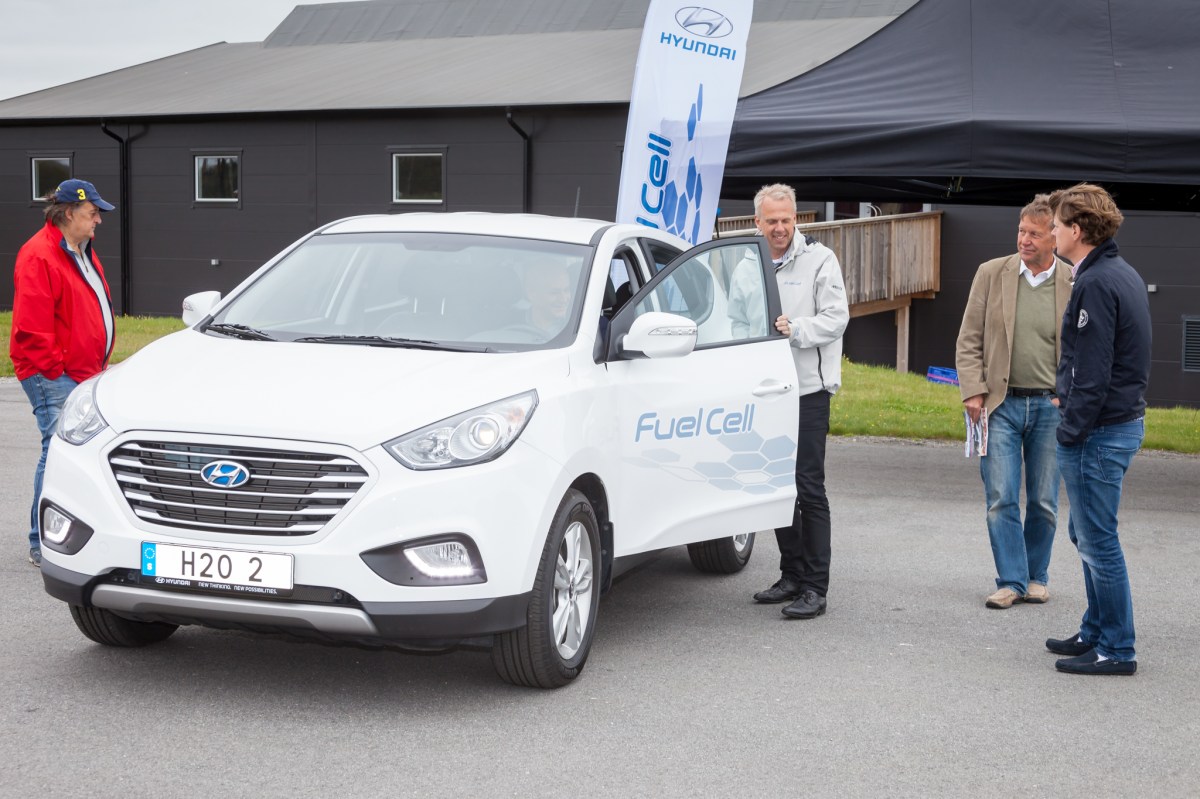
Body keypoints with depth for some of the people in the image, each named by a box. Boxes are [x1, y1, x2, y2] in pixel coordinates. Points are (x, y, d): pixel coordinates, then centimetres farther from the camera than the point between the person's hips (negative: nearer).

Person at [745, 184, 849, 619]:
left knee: (808, 488, -8)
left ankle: (815, 587, -6)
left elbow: (836, 317, -8)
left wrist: (795, 329, -22)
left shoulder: (819, 260, -2)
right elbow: (736, 320, 22)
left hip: (808, 389, -6)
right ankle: (792, 575, 22)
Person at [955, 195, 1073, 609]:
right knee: (1001, 499, -3)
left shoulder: (1075, 284, 1)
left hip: (1051, 408, 0)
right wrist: (973, 392, -5)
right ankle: (1011, 580, 6)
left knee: (1044, 503, 8)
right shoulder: (991, 274, 2)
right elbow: (969, 341, 4)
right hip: (1001, 405, 0)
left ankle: (1036, 575, 24)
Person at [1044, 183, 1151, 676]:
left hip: (1099, 431, -10)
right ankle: (1096, 631, 29)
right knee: (1087, 534, 19)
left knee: (1098, 541, -2)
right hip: (1125, 420, 10)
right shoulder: (1124, 275, 12)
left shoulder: (1096, 284, -19)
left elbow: (1092, 373, -22)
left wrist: (1071, 433, -17)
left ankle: (1116, 650, 5)